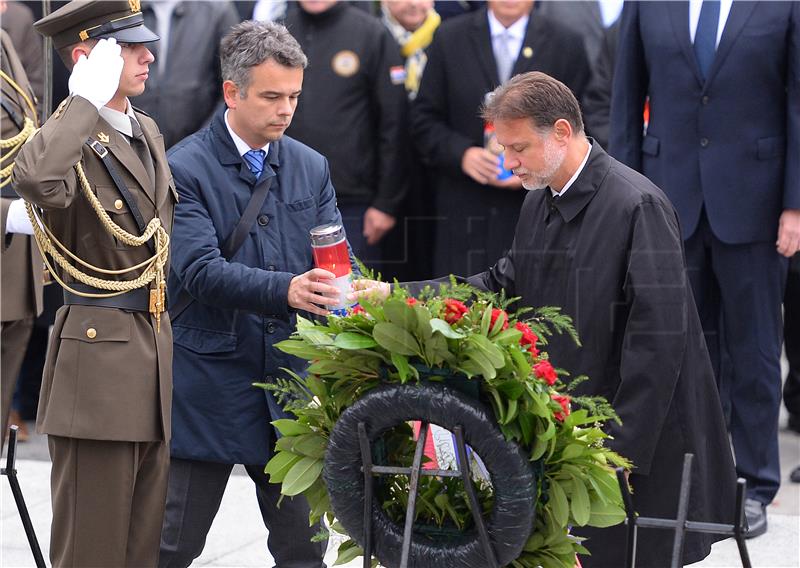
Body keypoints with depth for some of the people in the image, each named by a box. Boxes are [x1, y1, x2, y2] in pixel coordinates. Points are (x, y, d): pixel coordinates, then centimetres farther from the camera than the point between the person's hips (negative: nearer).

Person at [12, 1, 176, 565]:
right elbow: (36, 179, -40)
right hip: (98, 347, -8)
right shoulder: (71, 139, -13)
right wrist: (88, 100, -28)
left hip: (156, 344, 8)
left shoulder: (148, 131, 13)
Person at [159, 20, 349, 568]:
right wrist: (286, 290, -34)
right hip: (210, 378, -5)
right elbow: (200, 270, -20)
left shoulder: (311, 167, 10)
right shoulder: (185, 168, -8)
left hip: (291, 377, 5)